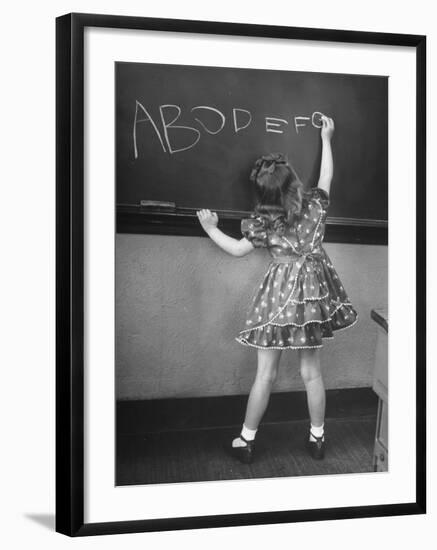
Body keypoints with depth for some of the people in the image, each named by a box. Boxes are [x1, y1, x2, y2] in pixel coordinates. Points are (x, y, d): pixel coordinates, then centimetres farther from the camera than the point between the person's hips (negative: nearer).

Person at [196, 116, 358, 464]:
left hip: (281, 294, -3)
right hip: (313, 292, 3)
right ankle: (317, 438, 26)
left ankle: (247, 441, 17)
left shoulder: (263, 222, -11)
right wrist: (326, 138, 28)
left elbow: (238, 250, 1)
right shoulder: (315, 204, -4)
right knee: (312, 372, 13)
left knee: (266, 373, 5)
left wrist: (211, 229, 13)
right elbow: (327, 175, 16)